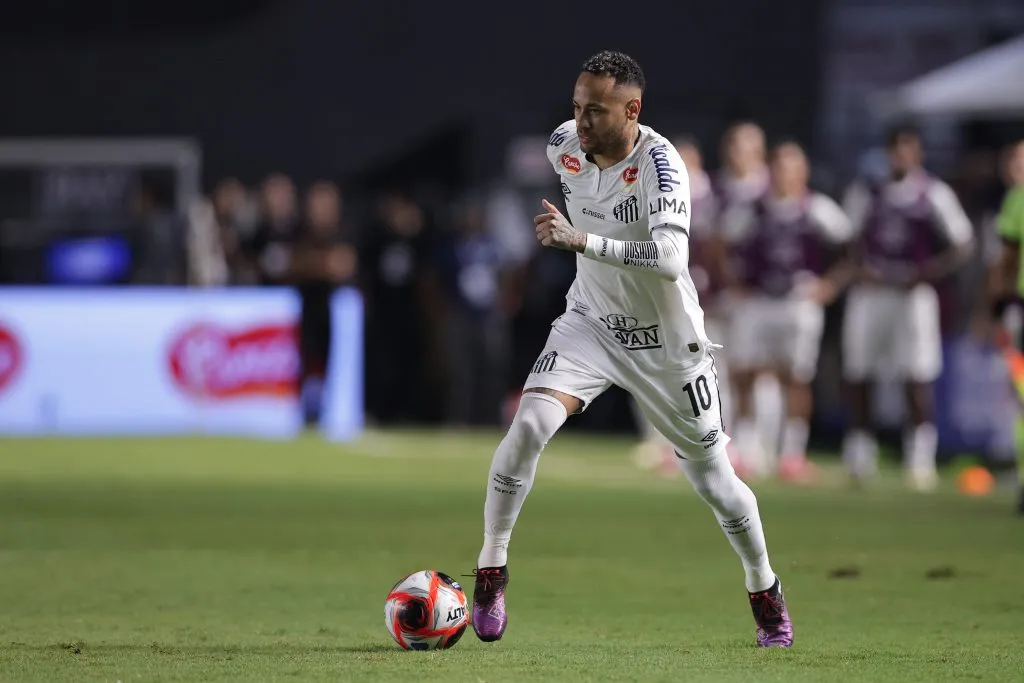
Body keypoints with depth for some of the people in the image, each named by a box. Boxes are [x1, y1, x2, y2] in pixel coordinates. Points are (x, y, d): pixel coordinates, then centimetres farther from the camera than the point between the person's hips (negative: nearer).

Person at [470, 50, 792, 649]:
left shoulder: (660, 164, -27)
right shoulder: (564, 145, -9)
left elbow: (670, 258, -42)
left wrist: (583, 241, -49)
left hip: (667, 341, -3)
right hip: (590, 324, 4)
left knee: (713, 479, 8)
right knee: (530, 423, -23)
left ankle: (765, 592, 32)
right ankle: (491, 572, -13)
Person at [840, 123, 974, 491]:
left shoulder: (933, 194, -2)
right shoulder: (865, 191, 6)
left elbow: (963, 245, -1)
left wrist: (926, 272, -13)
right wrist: (858, 268, -6)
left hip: (912, 293, -3)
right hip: (868, 292, 3)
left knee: (917, 378, -8)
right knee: (858, 377, 4)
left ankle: (920, 459, -2)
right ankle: (858, 458, 14)